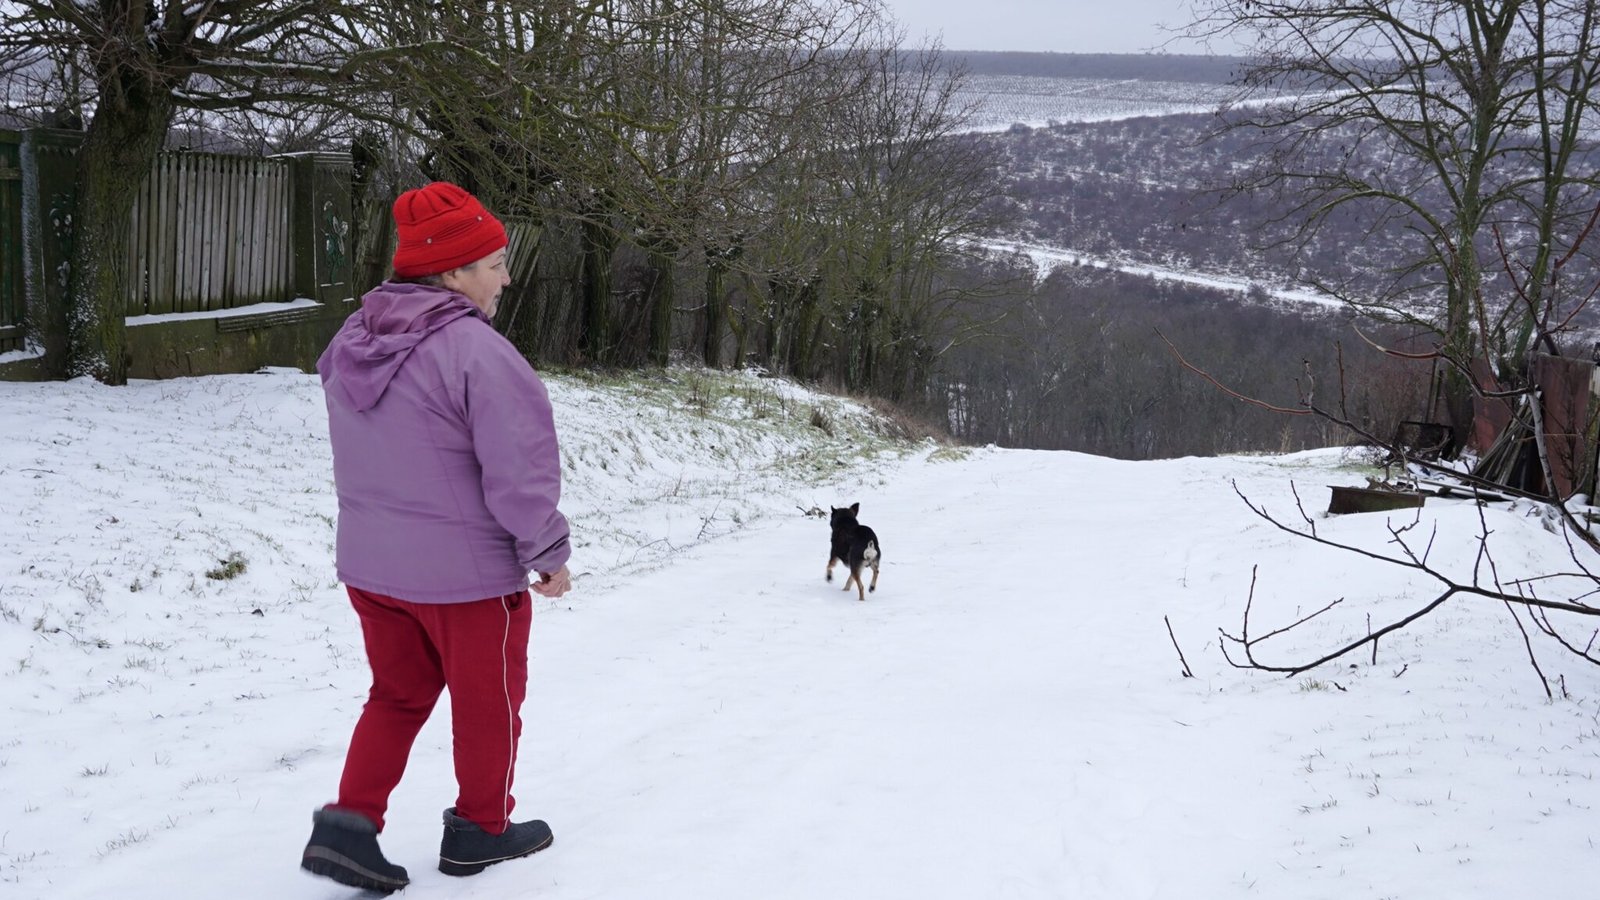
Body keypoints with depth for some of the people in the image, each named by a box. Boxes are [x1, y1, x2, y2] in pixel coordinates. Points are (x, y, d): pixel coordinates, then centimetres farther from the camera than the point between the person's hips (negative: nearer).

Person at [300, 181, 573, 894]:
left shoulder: (350, 343, 1)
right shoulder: (476, 351, -25)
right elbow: (520, 474, -23)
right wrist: (548, 553, -8)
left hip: (370, 564, 7)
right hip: (468, 574, -6)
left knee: (398, 695, 22)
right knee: (488, 703, 15)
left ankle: (349, 823, 11)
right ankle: (480, 829, 30)